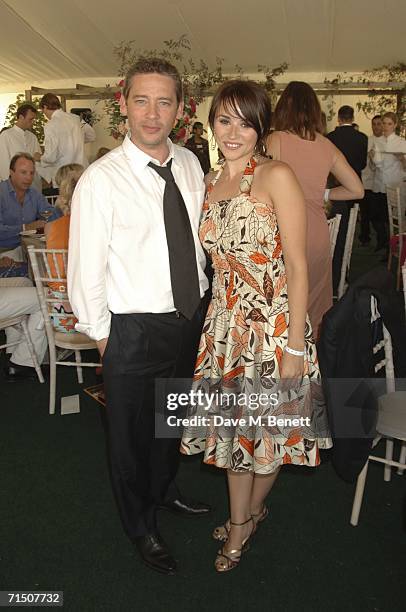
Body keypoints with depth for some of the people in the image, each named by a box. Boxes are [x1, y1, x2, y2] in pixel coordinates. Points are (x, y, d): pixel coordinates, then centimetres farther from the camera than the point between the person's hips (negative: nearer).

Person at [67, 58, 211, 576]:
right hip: (134, 330, -5)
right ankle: (141, 526, 43)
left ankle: (163, 490, 57)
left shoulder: (190, 165, 0)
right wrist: (103, 335, -8)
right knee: (132, 432, 15)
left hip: (191, 319, 6)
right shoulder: (100, 181, -18)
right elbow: (85, 272, -14)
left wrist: (201, 305, 10)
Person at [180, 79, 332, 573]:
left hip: (274, 325, -5)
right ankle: (240, 522, 39)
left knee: (267, 428, 11)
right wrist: (215, 321, 10)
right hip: (225, 324, 6)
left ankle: (251, 510, 39)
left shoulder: (277, 177, -12)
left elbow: (297, 267, -14)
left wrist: (295, 346, -16)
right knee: (232, 426, 16)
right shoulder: (212, 182, 8)